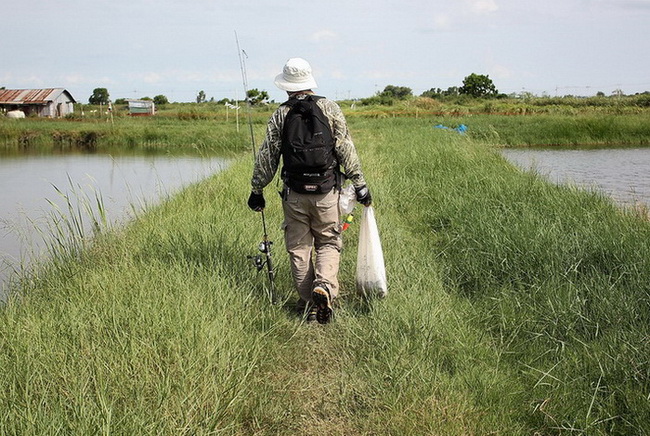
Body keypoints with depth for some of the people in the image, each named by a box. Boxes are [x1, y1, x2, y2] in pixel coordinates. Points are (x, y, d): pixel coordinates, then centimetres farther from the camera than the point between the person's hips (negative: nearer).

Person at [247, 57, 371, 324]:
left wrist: (256, 190, 15)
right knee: (329, 243, 11)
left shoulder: (280, 116, 1)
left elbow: (267, 158, 4)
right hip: (326, 192, 0)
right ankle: (324, 286, -14)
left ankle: (308, 304, 13)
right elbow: (346, 150, -3)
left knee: (298, 248, 11)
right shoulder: (330, 109, -1)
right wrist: (359, 184, 3)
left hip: (295, 194, 0)